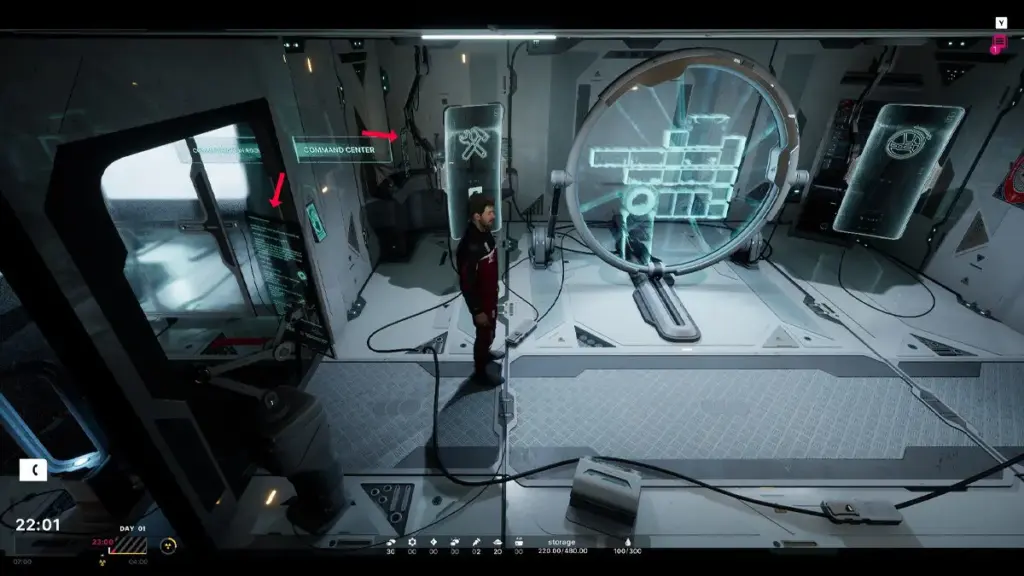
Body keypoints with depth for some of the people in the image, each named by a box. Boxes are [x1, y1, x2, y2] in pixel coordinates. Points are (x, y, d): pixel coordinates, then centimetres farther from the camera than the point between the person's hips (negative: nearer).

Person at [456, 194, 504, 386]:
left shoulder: (485, 233, -5)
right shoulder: (469, 246, -33)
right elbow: (466, 283, -27)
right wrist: (477, 311, -20)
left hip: (490, 295, 8)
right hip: (480, 300, -8)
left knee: (490, 331, 28)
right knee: (484, 334, 11)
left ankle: (485, 354, 54)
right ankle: (480, 372, 32)